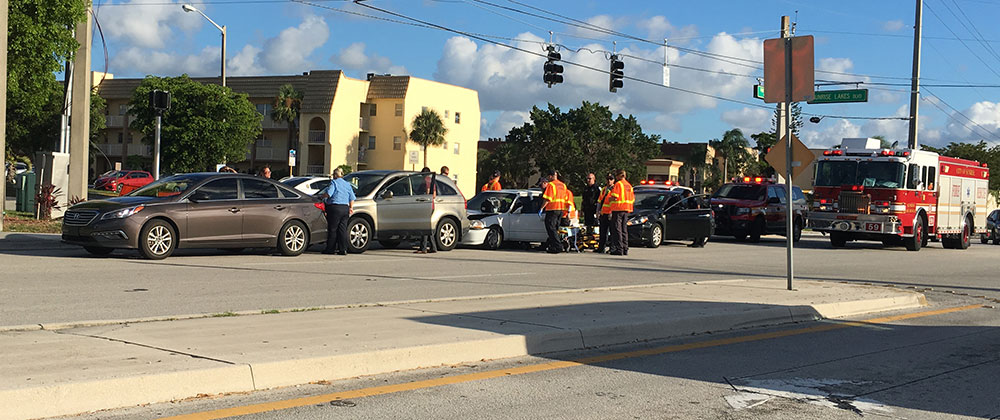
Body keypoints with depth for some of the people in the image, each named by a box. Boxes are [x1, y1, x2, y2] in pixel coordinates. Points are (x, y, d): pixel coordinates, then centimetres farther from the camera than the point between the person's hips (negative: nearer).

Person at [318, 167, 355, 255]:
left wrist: (321, 196, 1)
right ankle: (343, 249, 1)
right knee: (343, 230, 5)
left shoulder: (334, 183, -4)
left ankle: (331, 249, 3)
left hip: (335, 207, -6)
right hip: (345, 208, 6)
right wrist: (351, 207, 17)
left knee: (332, 229, 0)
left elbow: (328, 194, -15)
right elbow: (352, 198, 14)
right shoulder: (347, 184, 16)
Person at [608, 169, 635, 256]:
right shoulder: (629, 185, 15)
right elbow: (633, 199, 15)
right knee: (624, 230, 12)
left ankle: (619, 249, -10)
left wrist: (610, 199, 3)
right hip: (626, 210, 8)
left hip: (618, 209, -8)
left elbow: (614, 197, -17)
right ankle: (625, 249, 12)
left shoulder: (618, 184, -10)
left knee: (617, 229, -5)